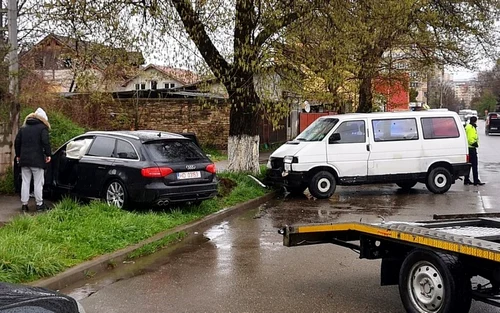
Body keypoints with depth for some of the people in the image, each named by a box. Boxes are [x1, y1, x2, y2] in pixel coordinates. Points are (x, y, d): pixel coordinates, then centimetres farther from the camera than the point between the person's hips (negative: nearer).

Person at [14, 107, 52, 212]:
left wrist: (18, 155, 24)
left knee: (25, 182, 8)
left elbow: (17, 142, 16)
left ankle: (24, 204, 8)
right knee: (38, 183, 0)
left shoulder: (23, 128, 15)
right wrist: (48, 154, -7)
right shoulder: (42, 128, -4)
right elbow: (46, 142, -15)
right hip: (37, 160, -5)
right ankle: (39, 204, 2)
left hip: (24, 159, 5)